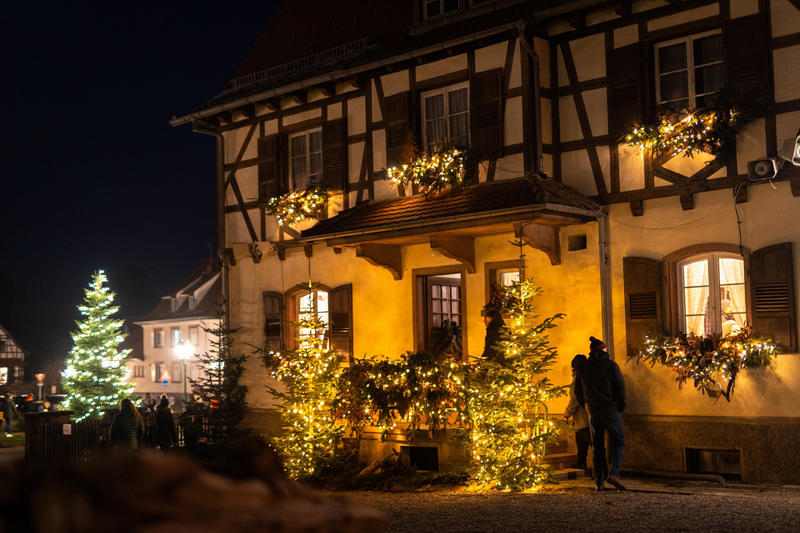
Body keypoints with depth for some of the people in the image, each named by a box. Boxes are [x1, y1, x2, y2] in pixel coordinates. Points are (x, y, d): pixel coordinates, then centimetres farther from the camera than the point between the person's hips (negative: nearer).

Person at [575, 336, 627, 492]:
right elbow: (620, 387, -6)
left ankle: (599, 482, 7)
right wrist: (621, 407, 5)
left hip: (593, 411, 4)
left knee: (598, 446, 10)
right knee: (618, 441, 4)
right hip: (611, 409, -3)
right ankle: (614, 473, -16)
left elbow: (578, 391, 12)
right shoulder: (611, 365, -5)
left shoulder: (583, 368, 6)